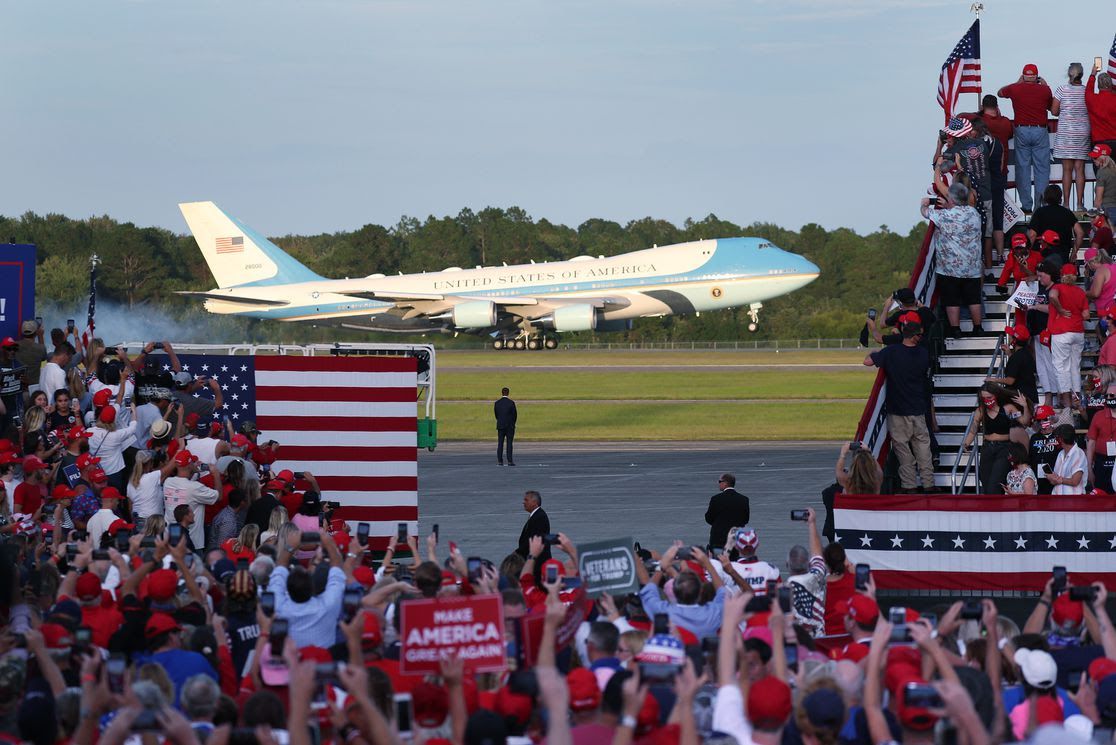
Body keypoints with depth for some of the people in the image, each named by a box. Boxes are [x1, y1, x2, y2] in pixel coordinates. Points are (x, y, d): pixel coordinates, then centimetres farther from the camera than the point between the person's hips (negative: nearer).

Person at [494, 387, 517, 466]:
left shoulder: (497, 403, 0)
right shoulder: (511, 403, -9)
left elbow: (496, 414, 6)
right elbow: (515, 414, -4)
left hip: (500, 426, 2)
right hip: (510, 426, -2)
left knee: (500, 444, 5)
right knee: (509, 443, -1)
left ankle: (499, 461, 0)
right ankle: (510, 461, -6)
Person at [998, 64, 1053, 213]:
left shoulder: (1015, 88, -1)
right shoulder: (1044, 90, -2)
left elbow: (1000, 92, 20)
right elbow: (1051, 106, 16)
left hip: (1021, 131, 0)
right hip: (1040, 131, 0)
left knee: (1023, 168, 5)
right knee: (1042, 169, 3)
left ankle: (1026, 206, 2)